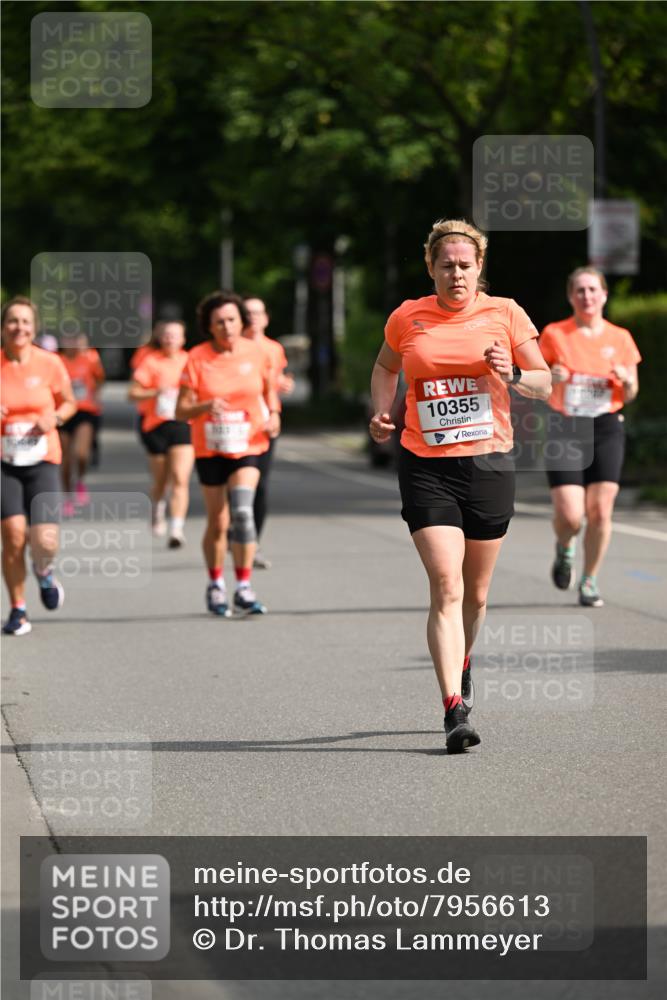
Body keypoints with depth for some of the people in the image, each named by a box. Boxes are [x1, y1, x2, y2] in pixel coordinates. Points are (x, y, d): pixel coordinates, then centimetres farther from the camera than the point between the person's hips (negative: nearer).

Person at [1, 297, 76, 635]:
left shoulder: (50, 363, -2)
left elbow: (69, 403, 12)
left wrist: (55, 418, -9)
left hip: (42, 461, 0)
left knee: (45, 541, -11)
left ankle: (44, 571, 27)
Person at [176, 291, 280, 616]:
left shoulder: (255, 353, -3)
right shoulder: (197, 359, -9)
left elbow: (269, 386, 16)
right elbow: (181, 410, -8)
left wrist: (273, 414, -2)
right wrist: (206, 406, -27)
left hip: (248, 445, 0)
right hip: (210, 449, 0)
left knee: (243, 512, -19)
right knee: (217, 523, 8)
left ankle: (244, 589, -13)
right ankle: (215, 586, 30)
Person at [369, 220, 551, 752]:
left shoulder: (504, 313, 2)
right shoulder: (407, 318, 3)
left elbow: (544, 383, 6)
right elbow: (385, 368, 23)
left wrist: (512, 375, -15)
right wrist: (381, 412, 5)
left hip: (489, 463, 1)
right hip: (426, 468, -1)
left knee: (475, 595, 12)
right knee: (446, 587, -15)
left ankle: (461, 668, 43)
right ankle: (455, 712, -18)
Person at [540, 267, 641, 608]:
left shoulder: (620, 339, 7)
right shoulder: (554, 335, 1)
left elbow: (629, 396, 14)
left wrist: (627, 381, -8)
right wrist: (551, 378, -15)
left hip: (606, 428, 2)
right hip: (565, 429, -2)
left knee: (600, 511, -7)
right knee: (569, 515, -12)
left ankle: (589, 581, 11)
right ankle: (564, 548, 24)